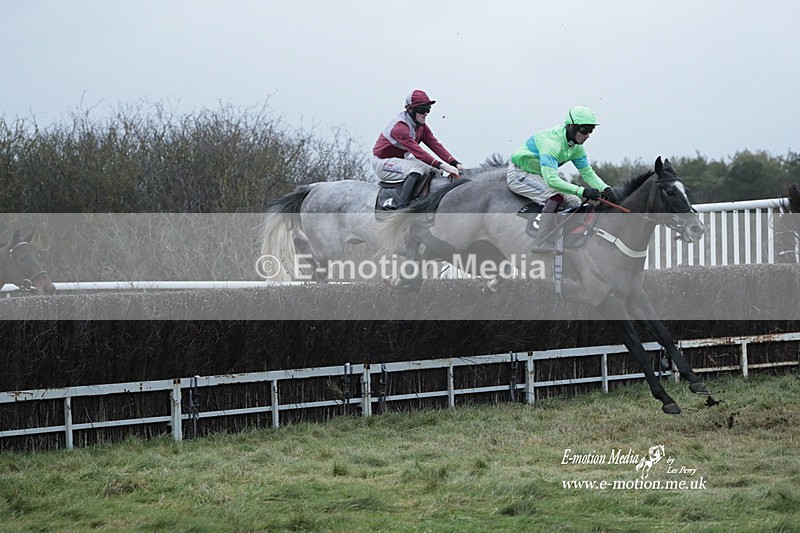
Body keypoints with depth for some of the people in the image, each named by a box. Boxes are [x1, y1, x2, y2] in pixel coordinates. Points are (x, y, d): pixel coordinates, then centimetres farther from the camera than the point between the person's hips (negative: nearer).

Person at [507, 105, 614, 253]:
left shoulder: (576, 146, -5)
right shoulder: (551, 142, -33)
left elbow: (587, 172, 2)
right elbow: (551, 179, -42)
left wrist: (604, 188, -18)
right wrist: (582, 191, -46)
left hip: (539, 176, 9)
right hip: (519, 175, -9)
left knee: (575, 202, -2)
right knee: (556, 196, -30)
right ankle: (540, 244, -31)